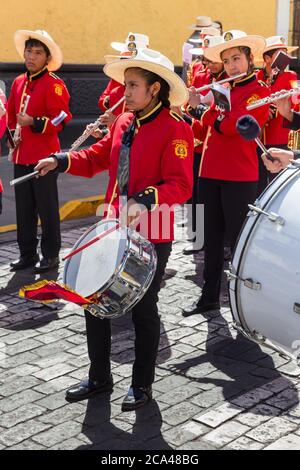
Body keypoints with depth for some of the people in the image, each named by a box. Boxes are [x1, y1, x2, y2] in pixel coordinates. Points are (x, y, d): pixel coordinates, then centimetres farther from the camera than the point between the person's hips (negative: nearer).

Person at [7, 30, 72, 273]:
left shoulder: (54, 84, -8)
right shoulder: (18, 82, 13)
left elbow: (61, 119, -13)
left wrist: (34, 123, -23)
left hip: (45, 156, -6)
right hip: (21, 156, 7)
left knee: (47, 207, 2)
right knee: (24, 207, 11)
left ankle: (51, 255, 13)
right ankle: (27, 253, 22)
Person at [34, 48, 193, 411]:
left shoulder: (175, 129, -14)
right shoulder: (123, 122, 8)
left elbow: (181, 186, -21)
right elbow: (98, 157, 18)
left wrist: (146, 200, -35)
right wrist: (61, 160, 4)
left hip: (152, 236, -7)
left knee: (143, 310, 7)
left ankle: (142, 384, 26)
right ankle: (99, 377, 30)